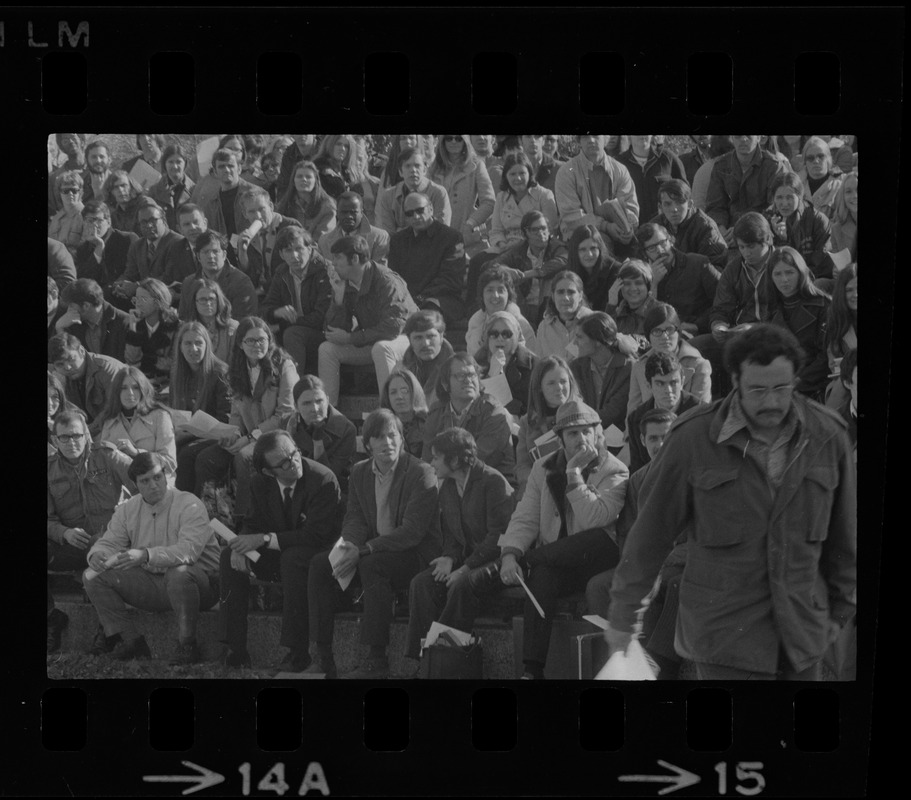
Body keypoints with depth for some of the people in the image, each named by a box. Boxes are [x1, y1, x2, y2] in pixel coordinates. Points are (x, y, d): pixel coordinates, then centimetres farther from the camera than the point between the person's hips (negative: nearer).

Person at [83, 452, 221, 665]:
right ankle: (130, 640, -3)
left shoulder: (189, 505, -14)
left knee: (180, 572, -41)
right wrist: (97, 555, -24)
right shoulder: (127, 510, 6)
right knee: (92, 576, -7)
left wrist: (146, 555, -41)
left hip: (200, 582, -6)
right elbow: (108, 543, 2)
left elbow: (189, 550, -28)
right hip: (150, 583, 6)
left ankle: (187, 644, -22)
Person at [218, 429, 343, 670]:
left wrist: (265, 539, -28)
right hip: (277, 553, 6)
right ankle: (235, 648, -14)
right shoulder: (261, 483, -3)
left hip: (317, 553, -6)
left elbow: (316, 535, -25)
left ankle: (298, 651, -32)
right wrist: (242, 544, -21)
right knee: (229, 555, -14)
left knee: (293, 558, -38)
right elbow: (253, 523, 5)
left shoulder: (323, 481, -22)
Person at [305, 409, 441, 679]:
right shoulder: (359, 472, 10)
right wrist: (349, 546, -19)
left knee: (372, 564, -35)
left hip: (416, 554, -6)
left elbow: (413, 531, -19)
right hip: (374, 553, 6)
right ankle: (322, 655, -13)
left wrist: (363, 551, -27)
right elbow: (354, 518, 7)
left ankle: (377, 660, -29)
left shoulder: (421, 473, -12)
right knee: (319, 563, -14)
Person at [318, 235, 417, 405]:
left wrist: (350, 338, -24)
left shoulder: (387, 281, -23)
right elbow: (334, 330, -5)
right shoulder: (344, 283, -3)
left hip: (403, 337, -7)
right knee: (326, 349, -11)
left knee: (381, 348, -39)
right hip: (369, 343, 7)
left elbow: (392, 328, -28)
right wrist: (339, 294, -19)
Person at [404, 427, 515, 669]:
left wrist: (466, 567, -21)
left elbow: (498, 535, -17)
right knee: (421, 583, -18)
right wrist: (449, 557, -4)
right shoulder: (447, 487, 12)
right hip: (463, 558, 7)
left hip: (494, 559, -7)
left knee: (461, 585, -35)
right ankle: (422, 654, -19)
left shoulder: (493, 482, -13)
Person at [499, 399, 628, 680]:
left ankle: (527, 561, -21)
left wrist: (574, 474, -20)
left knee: (602, 539, -36)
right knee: (542, 575, -34)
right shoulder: (543, 468, 10)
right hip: (553, 564, 2)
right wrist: (509, 554, -15)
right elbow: (525, 519, 4)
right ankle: (533, 669, -35)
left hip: (592, 562, -2)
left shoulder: (615, 473, -4)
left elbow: (593, 520, -19)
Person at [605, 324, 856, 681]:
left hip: (803, 632, 3)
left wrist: (840, 608, 15)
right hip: (724, 633, -3)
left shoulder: (828, 436, -2)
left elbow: (843, 535, 10)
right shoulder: (693, 438, -9)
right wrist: (622, 613, 2)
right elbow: (651, 528, -2)